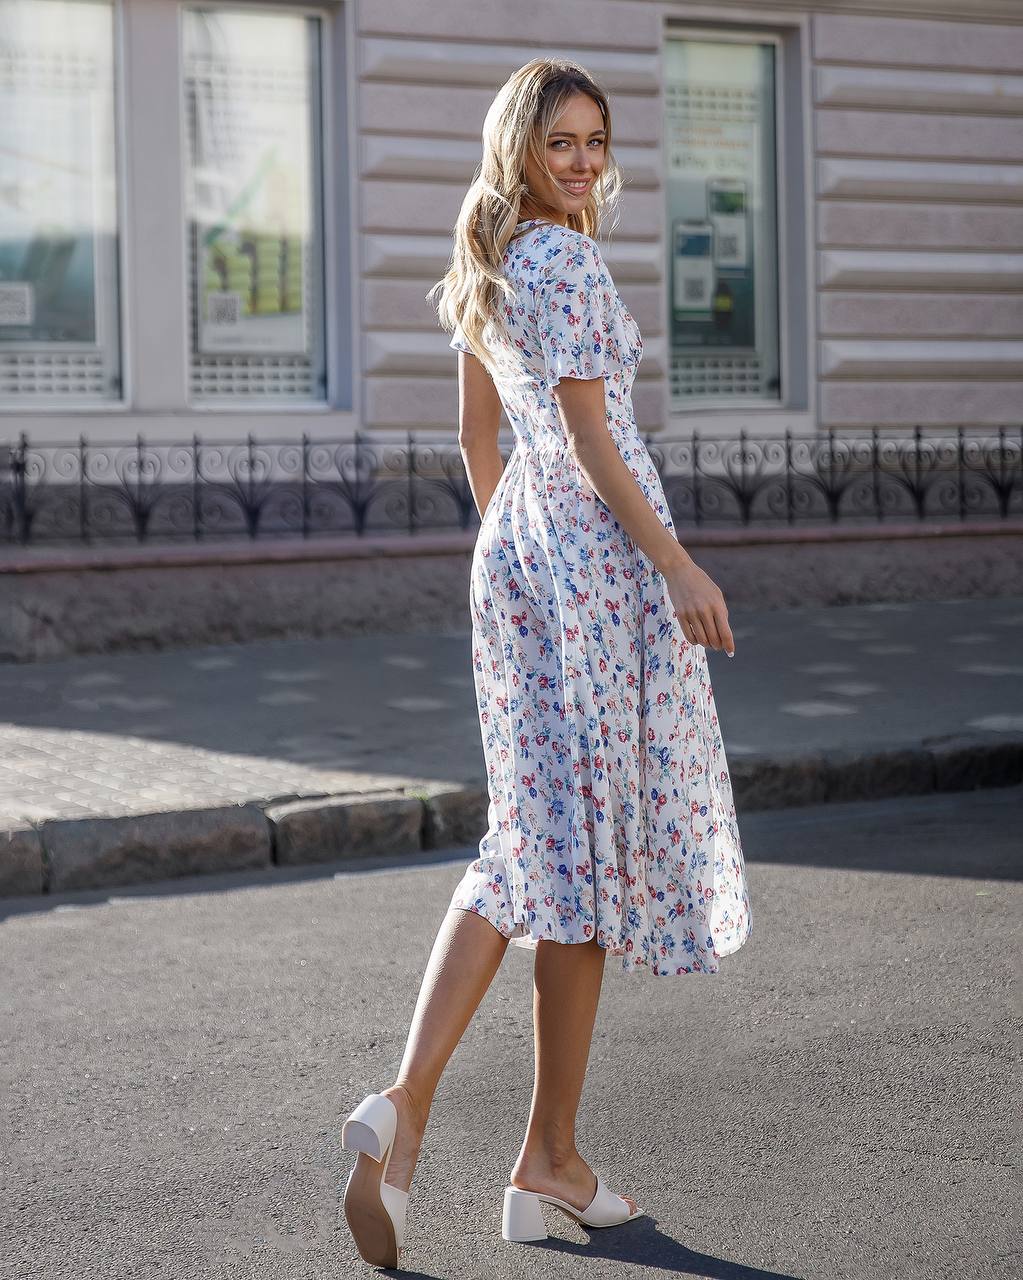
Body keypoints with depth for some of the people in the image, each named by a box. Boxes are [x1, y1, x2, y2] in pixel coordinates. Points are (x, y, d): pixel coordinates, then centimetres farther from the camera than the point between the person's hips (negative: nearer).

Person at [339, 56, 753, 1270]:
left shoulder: (486, 268, 15)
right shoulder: (569, 261, -12)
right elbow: (592, 437, -17)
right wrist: (678, 565, -15)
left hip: (512, 554, 8)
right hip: (599, 549, -8)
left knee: (536, 842, 9)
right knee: (593, 847, 1)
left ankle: (406, 1101, -9)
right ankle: (550, 1161, 10)